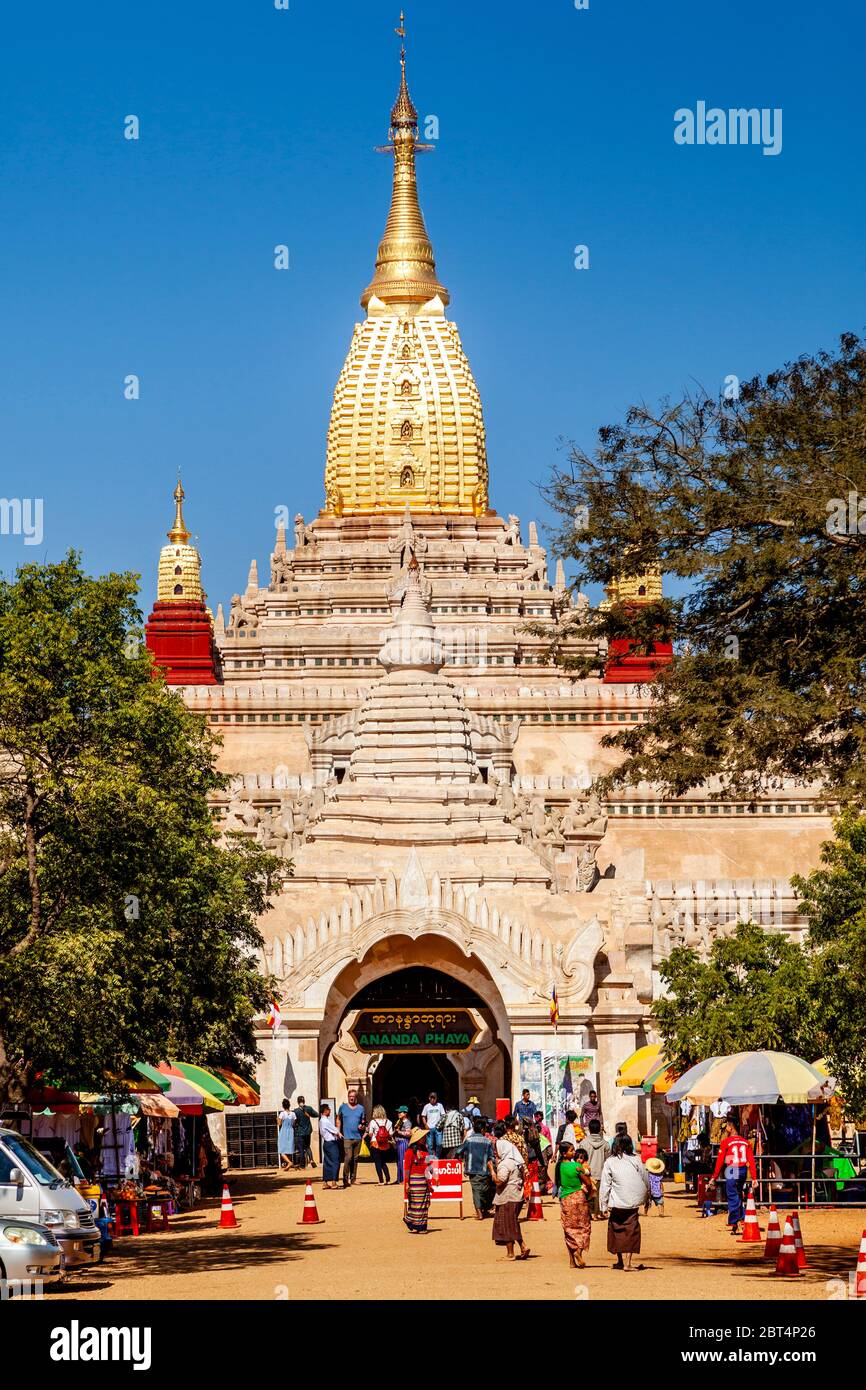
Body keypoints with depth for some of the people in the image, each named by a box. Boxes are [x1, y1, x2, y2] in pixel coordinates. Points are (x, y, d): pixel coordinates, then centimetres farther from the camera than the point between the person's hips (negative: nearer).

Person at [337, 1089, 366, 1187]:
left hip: (358, 1137, 3)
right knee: (348, 1158, -14)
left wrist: (362, 1126, -6)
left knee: (355, 1159, 7)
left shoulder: (361, 1108, 9)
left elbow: (364, 1120, 16)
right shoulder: (343, 1107, 5)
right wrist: (338, 1131, 2)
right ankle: (345, 1180, -10)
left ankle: (353, 1179, 15)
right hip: (347, 1137, -3)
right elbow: (338, 1119, 12)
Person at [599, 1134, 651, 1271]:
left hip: (616, 1203, 0)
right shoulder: (635, 1160, -1)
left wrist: (604, 1206, 1)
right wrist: (647, 1199, 21)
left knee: (617, 1230, 14)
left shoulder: (609, 1162, -2)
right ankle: (628, 1263, -4)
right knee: (631, 1230, 4)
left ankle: (620, 1261, 21)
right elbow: (646, 1180, 7)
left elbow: (605, 1185, -3)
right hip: (632, 1203, 0)